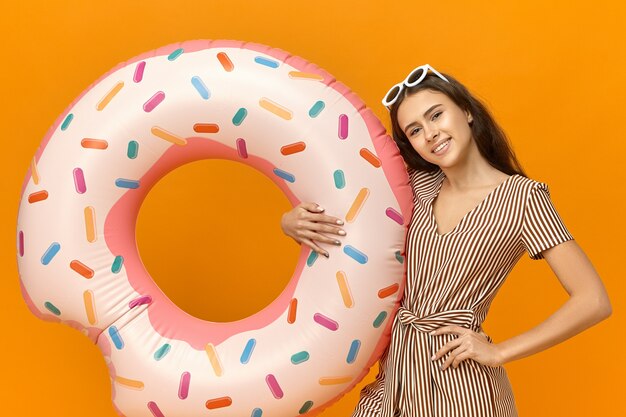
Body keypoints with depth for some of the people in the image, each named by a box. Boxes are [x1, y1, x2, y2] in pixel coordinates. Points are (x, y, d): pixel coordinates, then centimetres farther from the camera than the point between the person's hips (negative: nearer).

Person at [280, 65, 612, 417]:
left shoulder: (521, 197, -13)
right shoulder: (419, 184, 0)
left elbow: (594, 301, -15)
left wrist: (499, 352, -14)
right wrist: (293, 222, -16)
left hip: (460, 379, -4)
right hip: (396, 372, 5)